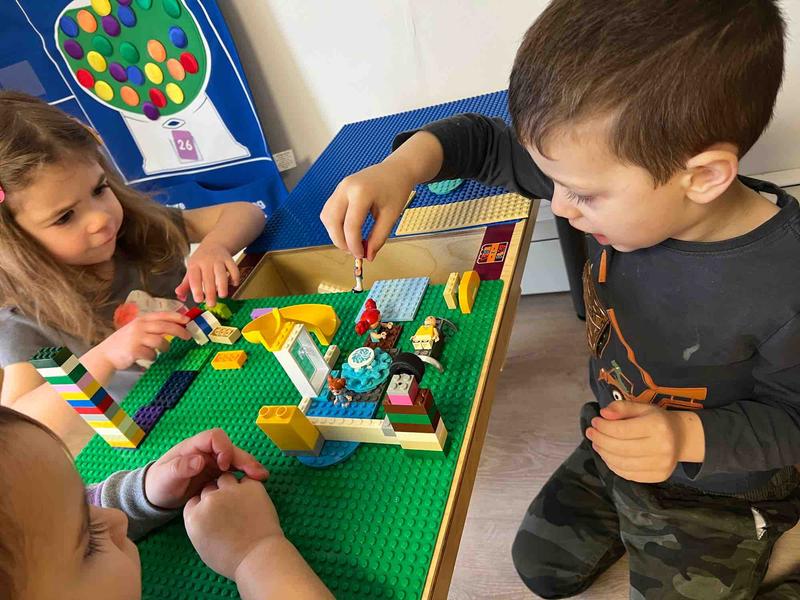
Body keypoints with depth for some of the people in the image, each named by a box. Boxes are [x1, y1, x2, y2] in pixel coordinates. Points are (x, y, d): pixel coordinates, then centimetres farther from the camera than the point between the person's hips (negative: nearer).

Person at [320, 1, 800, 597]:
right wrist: (403, 166, -31)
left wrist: (690, 436, -35)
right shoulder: (628, 185, -23)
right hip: (612, 451, 5)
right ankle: (633, 519, 42)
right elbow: (488, 143, -13)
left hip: (718, 497, -4)